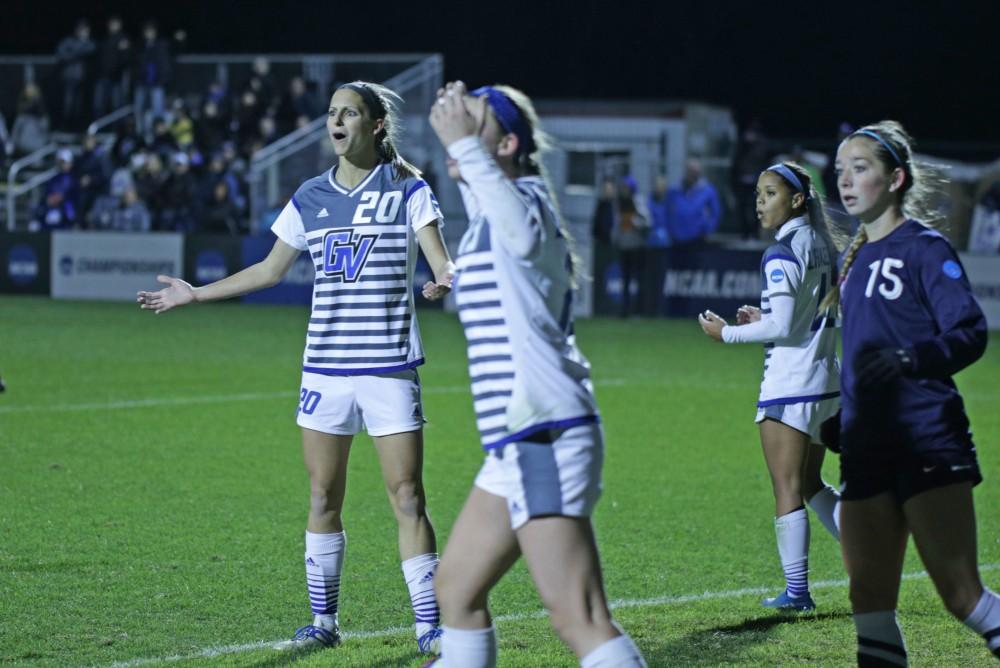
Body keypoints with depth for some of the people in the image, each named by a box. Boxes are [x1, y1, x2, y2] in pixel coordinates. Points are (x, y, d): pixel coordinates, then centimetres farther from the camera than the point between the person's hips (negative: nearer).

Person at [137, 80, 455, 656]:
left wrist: (445, 280, -36)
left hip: (390, 368, -4)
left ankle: (430, 626, -2)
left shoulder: (407, 191, -3)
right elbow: (270, 270, 20)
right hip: (326, 369, 4)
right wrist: (195, 294, 19)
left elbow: (443, 261, -12)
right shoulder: (311, 198, 9)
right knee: (323, 499, 7)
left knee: (408, 498, -6)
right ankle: (324, 621, 18)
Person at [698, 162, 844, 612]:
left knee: (788, 489, -2)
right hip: (826, 382, 8)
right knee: (809, 484, 18)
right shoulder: (823, 248, 10)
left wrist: (727, 333, -6)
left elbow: (781, 327, -18)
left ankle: (796, 589, -1)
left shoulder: (781, 255, -15)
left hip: (789, 387, -8)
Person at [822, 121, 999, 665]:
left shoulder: (923, 248, -5)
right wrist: (843, 416, 28)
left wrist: (910, 358, -32)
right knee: (869, 600, 3)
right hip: (867, 451, 8)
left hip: (928, 444, -8)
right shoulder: (857, 258, 17)